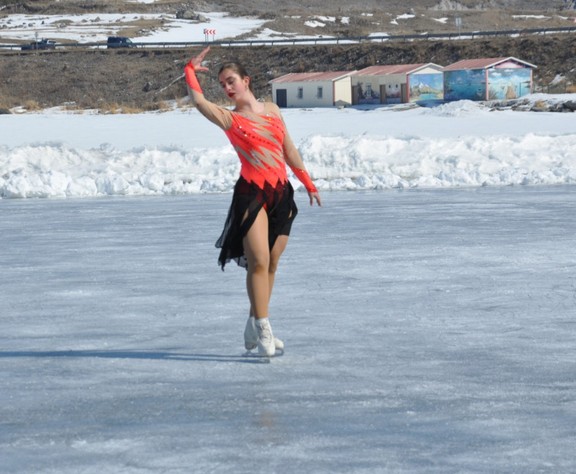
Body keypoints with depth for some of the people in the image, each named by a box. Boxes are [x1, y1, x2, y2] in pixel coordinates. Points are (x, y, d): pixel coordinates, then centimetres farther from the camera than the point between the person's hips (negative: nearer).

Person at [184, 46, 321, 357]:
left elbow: (289, 149, 19)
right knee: (258, 262, -13)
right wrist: (190, 71, -10)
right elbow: (199, 101, -19)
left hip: (281, 193, 5)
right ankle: (262, 330, -10)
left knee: (271, 264, 8)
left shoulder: (272, 110, 13)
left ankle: (255, 329, 18)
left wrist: (308, 183, 21)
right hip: (251, 194, -5)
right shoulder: (229, 119, 0)